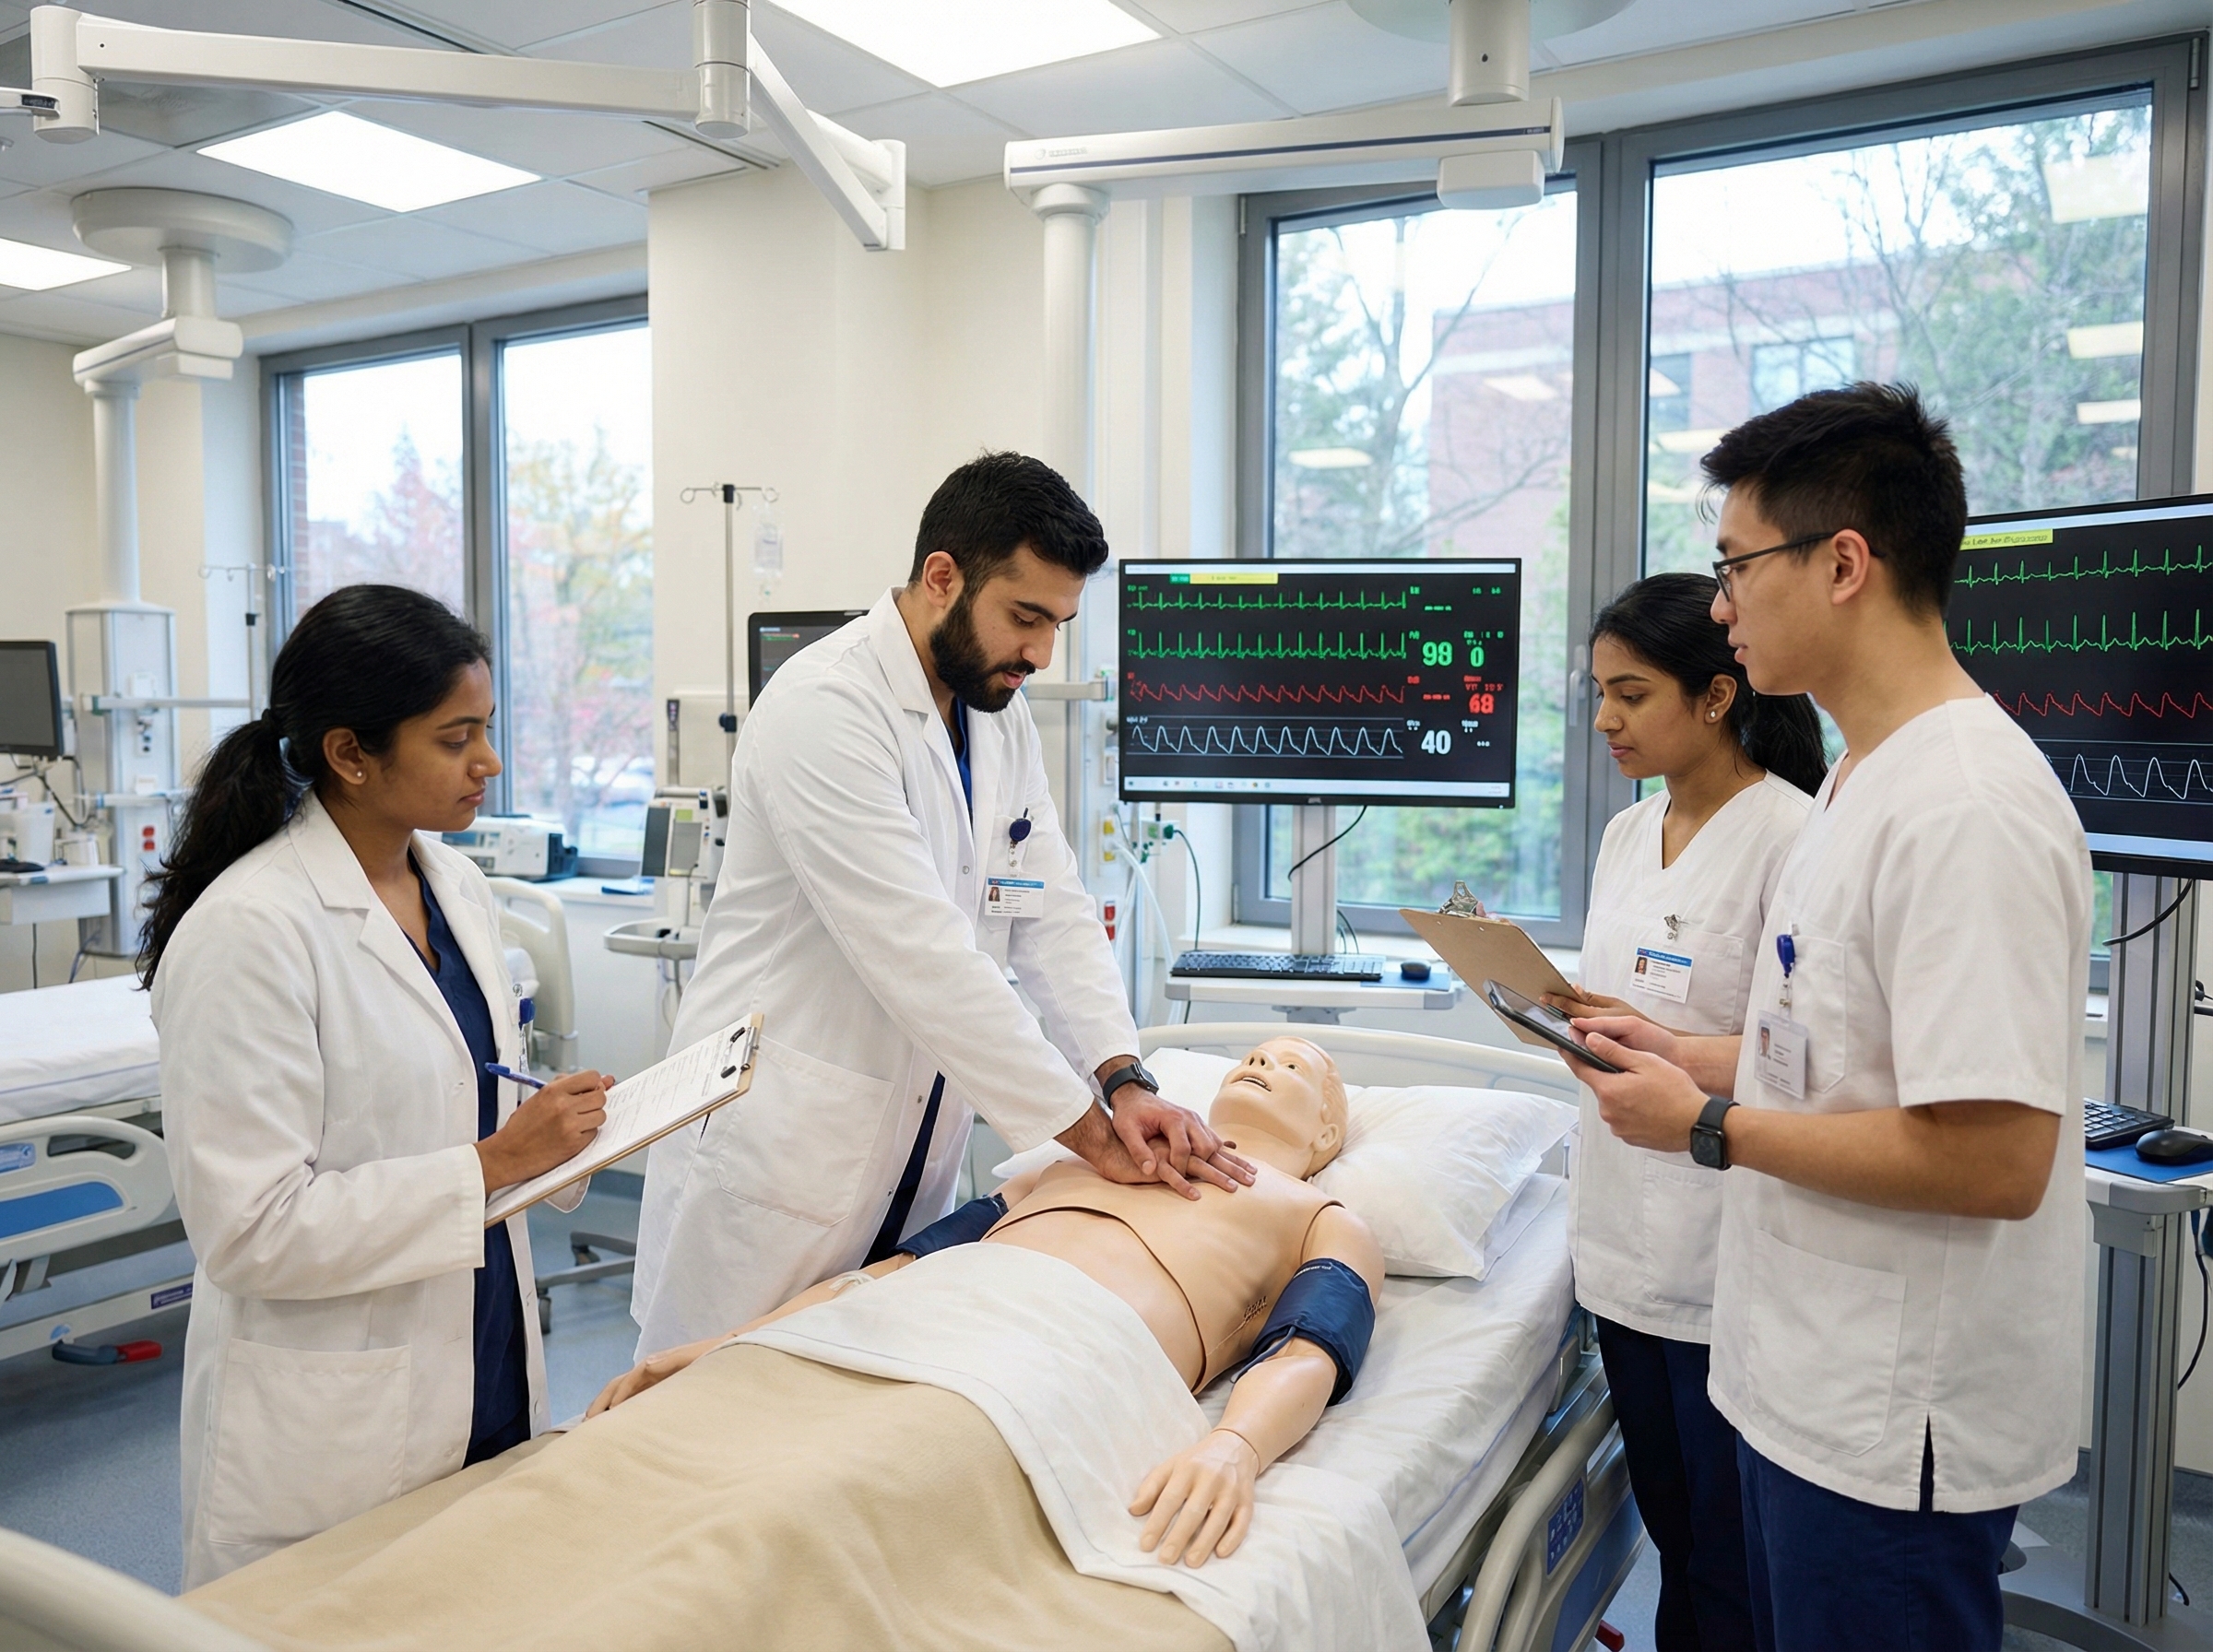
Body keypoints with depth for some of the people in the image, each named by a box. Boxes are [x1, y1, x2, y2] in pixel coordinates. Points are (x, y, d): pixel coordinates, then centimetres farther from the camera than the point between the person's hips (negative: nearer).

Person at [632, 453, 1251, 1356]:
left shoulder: (1003, 715, 7)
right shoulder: (826, 709, -20)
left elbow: (1054, 915, 5)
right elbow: (920, 954, -25)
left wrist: (1126, 1081, -11)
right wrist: (1091, 1132, -20)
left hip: (912, 1161, 7)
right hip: (780, 1142, -7)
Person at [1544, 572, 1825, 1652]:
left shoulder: (1789, 834, -14)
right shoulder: (1627, 834, 10)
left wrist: (1659, 1046, -25)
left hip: (1729, 1263, -7)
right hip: (1623, 1239, 7)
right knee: (1668, 1530, 20)